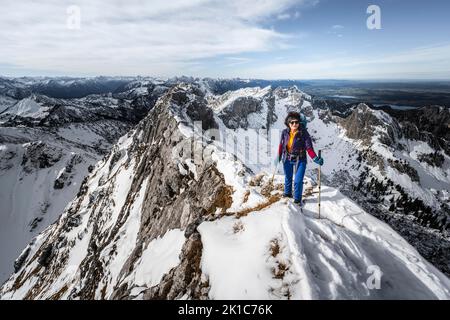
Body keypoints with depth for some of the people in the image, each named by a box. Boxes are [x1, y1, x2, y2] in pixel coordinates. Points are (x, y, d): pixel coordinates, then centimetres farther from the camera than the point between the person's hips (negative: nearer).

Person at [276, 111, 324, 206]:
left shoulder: (303, 133, -18)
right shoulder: (285, 132, -10)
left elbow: (309, 147, -20)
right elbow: (281, 145, 4)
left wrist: (315, 158, -31)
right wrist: (279, 156, 11)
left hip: (300, 160, -3)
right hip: (287, 159, 3)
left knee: (298, 181, -5)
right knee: (288, 177, 22)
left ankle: (297, 199, 16)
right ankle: (287, 193, 47)